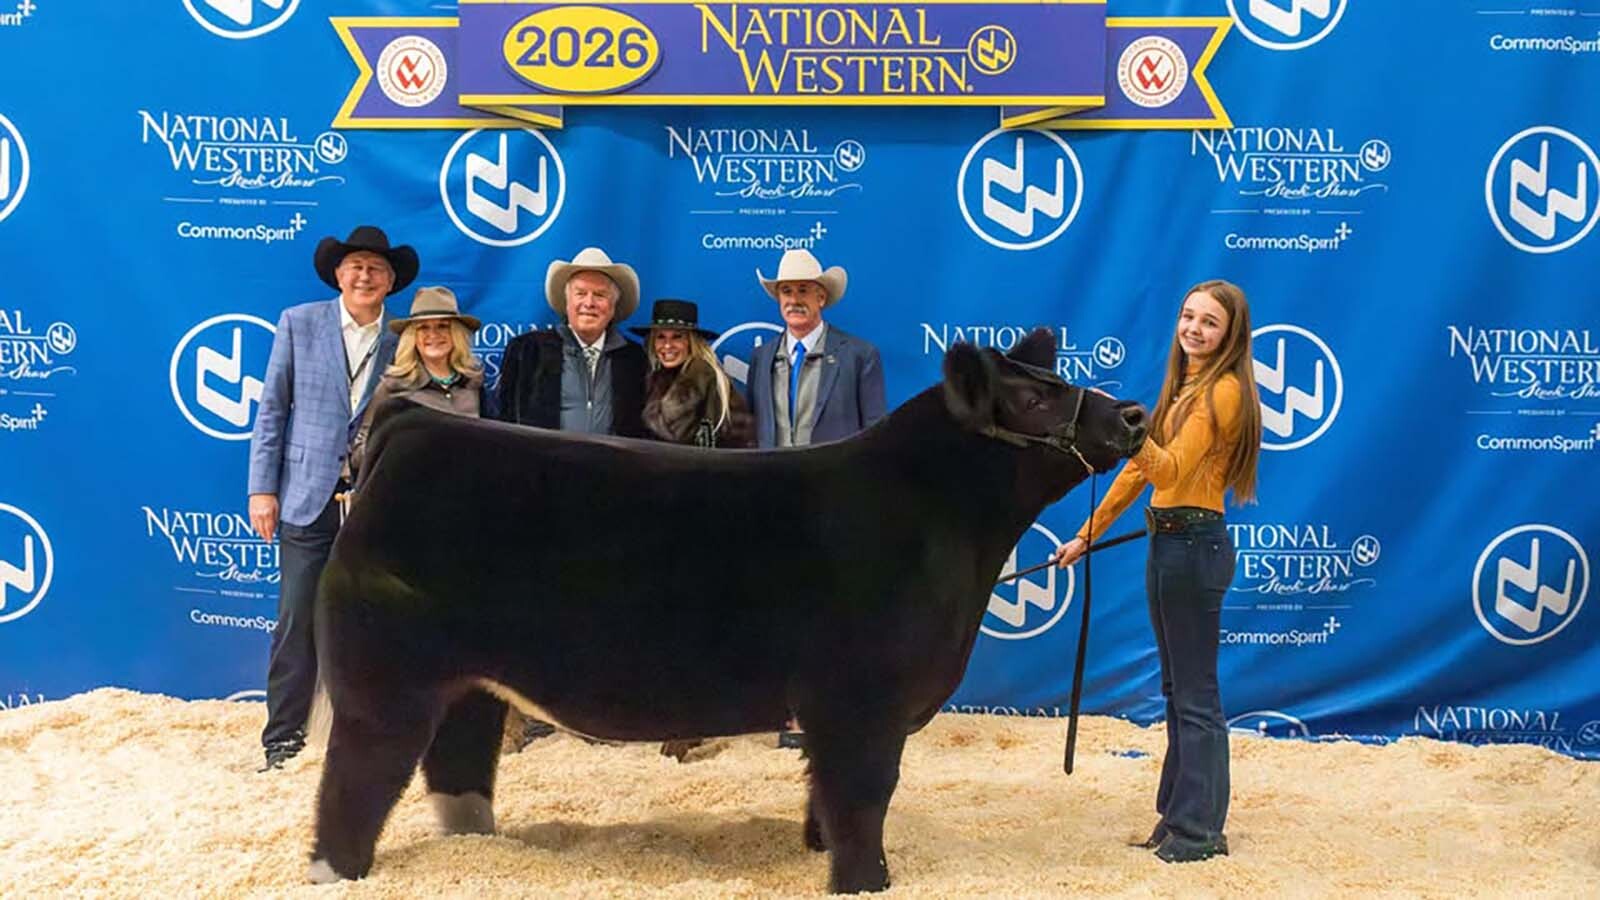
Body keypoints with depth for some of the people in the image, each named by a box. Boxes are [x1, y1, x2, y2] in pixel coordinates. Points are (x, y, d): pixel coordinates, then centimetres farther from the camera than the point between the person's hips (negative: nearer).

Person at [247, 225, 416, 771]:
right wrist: (262, 488, -1)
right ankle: (284, 741, 9)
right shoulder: (299, 323, 5)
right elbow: (271, 409, 5)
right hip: (309, 497, -1)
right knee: (297, 623, -1)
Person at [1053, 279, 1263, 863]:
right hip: (1166, 542, 10)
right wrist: (1088, 534, 16)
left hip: (1195, 545, -10)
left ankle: (1200, 830, 5)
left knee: (1195, 694, -3)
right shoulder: (1183, 386, 16)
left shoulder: (1223, 389, -12)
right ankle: (1178, 814, 25)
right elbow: (1141, 468, 17)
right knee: (1176, 689, 15)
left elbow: (1169, 469, -22)